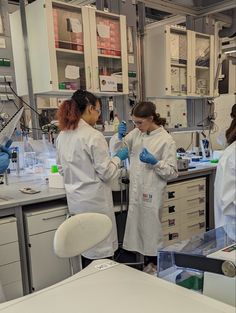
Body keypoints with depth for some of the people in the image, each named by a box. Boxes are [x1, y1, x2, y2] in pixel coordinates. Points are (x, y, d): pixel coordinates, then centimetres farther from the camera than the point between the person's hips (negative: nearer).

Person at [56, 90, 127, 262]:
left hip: (75, 199, 7)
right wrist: (118, 158, 2)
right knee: (101, 248, 6)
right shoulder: (94, 136, -18)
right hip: (94, 199, -7)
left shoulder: (62, 136, 4)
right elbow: (105, 173, -14)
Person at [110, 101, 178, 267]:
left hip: (151, 194, -6)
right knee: (137, 229, 15)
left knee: (151, 231, 7)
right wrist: (120, 136, -8)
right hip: (135, 192, 6)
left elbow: (172, 172, -9)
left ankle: (156, 264, 26)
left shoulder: (166, 140, -11)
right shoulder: (136, 133, 5)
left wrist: (155, 162, -25)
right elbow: (116, 148, 11)